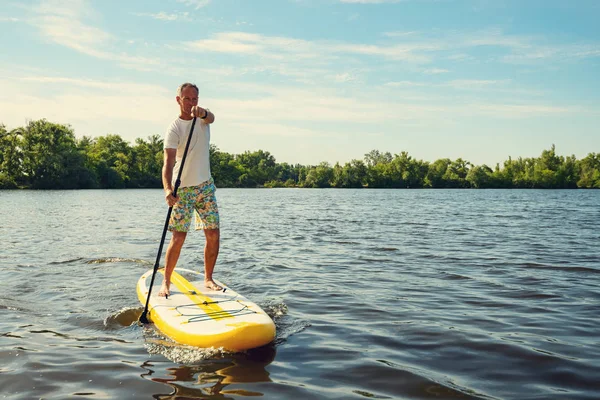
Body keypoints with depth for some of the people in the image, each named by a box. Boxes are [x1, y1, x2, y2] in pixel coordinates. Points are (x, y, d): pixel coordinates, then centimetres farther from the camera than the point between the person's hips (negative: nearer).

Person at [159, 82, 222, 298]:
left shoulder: (202, 117, 4)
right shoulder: (174, 129, -12)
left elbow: (211, 118, -22)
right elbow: (168, 162, -24)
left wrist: (202, 112, -47)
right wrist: (168, 189, -40)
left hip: (206, 186, 5)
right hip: (183, 189, -4)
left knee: (213, 235, 2)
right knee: (178, 238, -7)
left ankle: (208, 279, 16)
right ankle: (166, 282, 7)